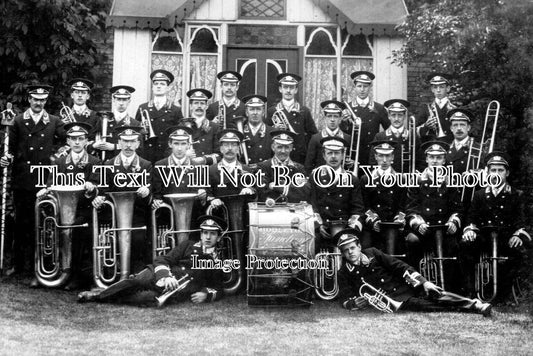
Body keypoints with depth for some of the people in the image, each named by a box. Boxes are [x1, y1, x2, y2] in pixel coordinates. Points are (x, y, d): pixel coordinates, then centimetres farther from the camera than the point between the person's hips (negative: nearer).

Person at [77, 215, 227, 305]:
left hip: (186, 291, -1)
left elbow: (218, 290, 18)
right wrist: (166, 276, -15)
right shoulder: (188, 246, 18)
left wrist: (206, 294, -6)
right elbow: (161, 260, 7)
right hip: (167, 277, 1)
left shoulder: (216, 262, 18)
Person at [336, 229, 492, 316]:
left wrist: (424, 282, -6)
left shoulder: (372, 253, 6)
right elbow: (344, 299, 3)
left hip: (405, 286, 3)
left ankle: (475, 304, -28)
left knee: (437, 294, -21)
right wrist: (354, 303, -23)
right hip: (391, 300, -3)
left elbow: (399, 266, 3)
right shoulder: (344, 273, 4)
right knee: (421, 305, -29)